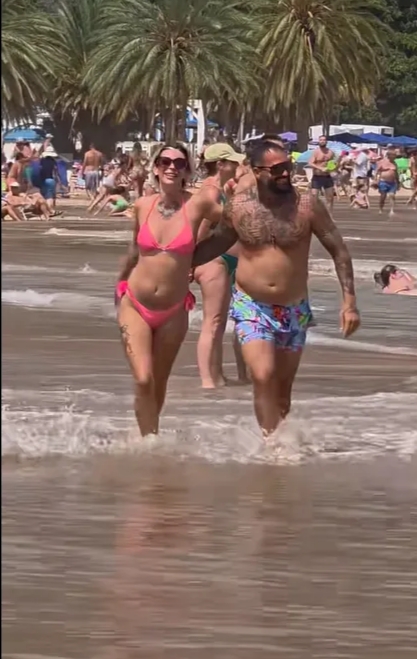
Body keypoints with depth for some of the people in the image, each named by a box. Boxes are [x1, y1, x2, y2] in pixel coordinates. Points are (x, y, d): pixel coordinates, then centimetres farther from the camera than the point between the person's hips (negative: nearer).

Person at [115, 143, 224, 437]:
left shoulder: (197, 204, -8)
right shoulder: (143, 206, -1)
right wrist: (121, 282, 29)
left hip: (173, 312, 0)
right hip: (135, 305, 0)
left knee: (159, 385, 14)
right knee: (143, 381, -14)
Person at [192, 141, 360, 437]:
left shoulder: (307, 205, -9)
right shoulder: (238, 206, -5)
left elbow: (338, 249, -2)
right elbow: (219, 243, 15)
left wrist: (349, 300, -8)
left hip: (294, 310, 1)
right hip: (252, 308, -1)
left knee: (283, 387, 9)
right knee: (264, 378, -19)